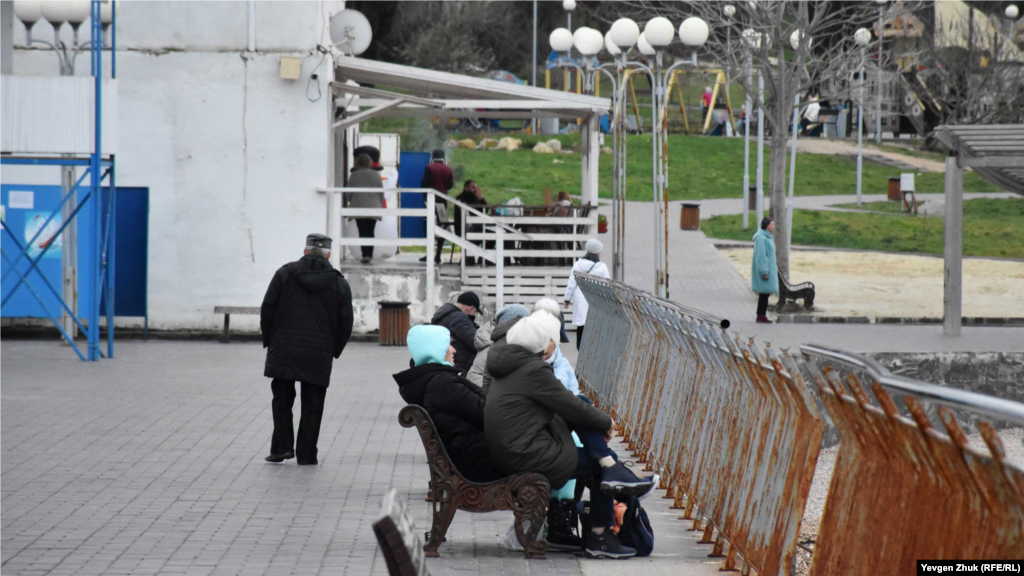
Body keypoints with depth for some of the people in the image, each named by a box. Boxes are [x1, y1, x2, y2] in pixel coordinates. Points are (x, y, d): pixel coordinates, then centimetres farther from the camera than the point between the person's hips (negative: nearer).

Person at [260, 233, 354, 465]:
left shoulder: (285, 274, 2)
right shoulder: (339, 283, 3)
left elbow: (267, 310, 1)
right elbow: (345, 324, 3)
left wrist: (270, 341, 12)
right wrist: (333, 351, 15)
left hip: (283, 350, 0)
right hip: (319, 355, 0)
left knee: (282, 399, 11)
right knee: (312, 405, 6)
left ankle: (282, 446, 1)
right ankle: (306, 454, 7)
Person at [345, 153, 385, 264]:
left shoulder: (353, 175, -3)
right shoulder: (376, 175, 4)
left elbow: (348, 193, 2)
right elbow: (381, 192, 8)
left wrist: (349, 201, 22)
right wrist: (380, 205, 20)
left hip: (359, 208, -3)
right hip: (374, 208, 3)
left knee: (363, 232, -4)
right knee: (370, 232, 13)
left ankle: (365, 255, -16)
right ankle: (370, 255, 15)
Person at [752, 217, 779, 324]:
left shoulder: (767, 237, 15)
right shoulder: (761, 238, -18)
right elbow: (761, 256, -21)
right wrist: (764, 272, -23)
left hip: (768, 269, 10)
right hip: (764, 269, -10)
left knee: (765, 293, 10)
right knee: (765, 292, -7)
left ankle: (761, 315, 13)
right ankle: (761, 316, -4)